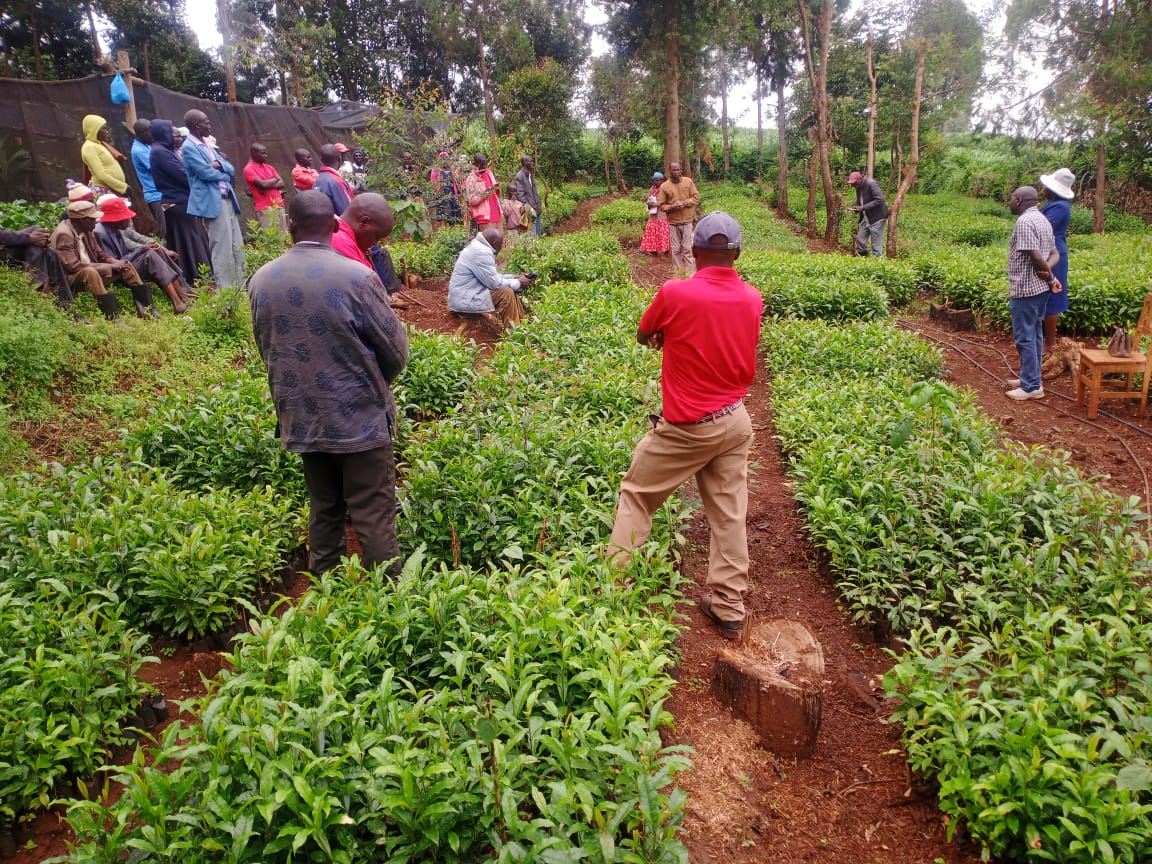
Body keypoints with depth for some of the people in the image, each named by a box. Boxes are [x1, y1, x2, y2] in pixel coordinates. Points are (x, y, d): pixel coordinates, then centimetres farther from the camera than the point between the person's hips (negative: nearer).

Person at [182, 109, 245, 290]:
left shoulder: (207, 145, 20)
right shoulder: (189, 147, -7)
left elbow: (231, 169, 14)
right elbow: (206, 173, -15)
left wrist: (218, 164, -7)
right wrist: (225, 175, 2)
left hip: (227, 198, 9)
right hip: (212, 201, -9)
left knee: (237, 244, 9)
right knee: (222, 247, -8)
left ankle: (240, 285, 16)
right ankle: (225, 288, -2)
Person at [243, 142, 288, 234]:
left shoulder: (269, 167, 20)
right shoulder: (248, 169, -1)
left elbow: (282, 183, 9)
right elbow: (262, 184, -13)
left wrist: (269, 185, -8)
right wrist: (274, 180, 5)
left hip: (279, 206, 7)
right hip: (264, 208, -6)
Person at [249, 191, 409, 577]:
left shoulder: (261, 281, -2)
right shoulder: (357, 277, -17)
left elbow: (265, 349, 10)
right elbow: (395, 349, -9)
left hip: (301, 418, 5)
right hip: (359, 417, -5)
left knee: (323, 510, 19)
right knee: (373, 516, 5)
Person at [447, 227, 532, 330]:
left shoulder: (479, 247, 11)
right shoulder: (481, 252, -22)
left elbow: (494, 276, 17)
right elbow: (495, 283, -22)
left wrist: (516, 278, 8)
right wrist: (518, 283, -10)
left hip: (470, 293, 11)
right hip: (465, 300, -11)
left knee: (511, 290, 9)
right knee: (507, 293, -20)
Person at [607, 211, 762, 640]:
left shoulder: (675, 293, -17)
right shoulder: (753, 299, -1)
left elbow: (643, 336, 1)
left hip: (689, 426, -5)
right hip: (735, 420, 5)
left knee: (636, 493, 12)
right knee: (730, 512, 10)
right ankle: (729, 608, 19)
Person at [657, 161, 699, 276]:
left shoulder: (688, 181, 2)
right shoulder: (664, 186, -1)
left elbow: (696, 198, 3)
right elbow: (661, 205, 1)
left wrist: (684, 203, -13)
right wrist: (672, 207, -17)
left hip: (687, 221, 0)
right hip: (673, 222, 0)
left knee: (687, 248, 1)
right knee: (676, 249, 5)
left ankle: (690, 273, 6)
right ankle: (679, 272, 14)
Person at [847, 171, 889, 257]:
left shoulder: (871, 184, -16)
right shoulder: (858, 187, 10)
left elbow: (879, 200, -22)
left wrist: (864, 207, -26)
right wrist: (855, 208, -1)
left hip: (877, 218, -9)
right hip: (866, 218, 9)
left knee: (876, 243, -6)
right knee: (860, 239, 7)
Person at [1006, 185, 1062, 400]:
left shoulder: (1024, 221, -17)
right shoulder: (1042, 219, 15)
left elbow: (1035, 256, -23)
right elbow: (1054, 253, 12)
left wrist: (1051, 278, -9)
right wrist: (1048, 271, -7)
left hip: (1025, 289, -10)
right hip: (1040, 288, 10)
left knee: (1024, 338, -4)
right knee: (1034, 334, 16)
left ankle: (1031, 386, 0)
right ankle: (1031, 378, 25)